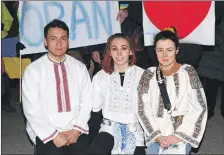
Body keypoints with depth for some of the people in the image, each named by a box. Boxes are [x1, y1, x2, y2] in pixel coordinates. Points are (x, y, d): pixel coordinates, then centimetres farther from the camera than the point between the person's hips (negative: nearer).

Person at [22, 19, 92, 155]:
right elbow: (31, 109, -6)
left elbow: (87, 101, 3)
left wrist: (77, 129, -9)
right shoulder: (33, 70, -2)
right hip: (46, 132, -2)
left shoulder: (80, 67, 8)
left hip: (76, 130, 2)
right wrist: (53, 135, -11)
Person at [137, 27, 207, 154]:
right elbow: (143, 110, 2)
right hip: (156, 135, 2)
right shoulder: (149, 75, 5)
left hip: (182, 134, -2)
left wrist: (179, 135, -10)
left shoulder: (188, 72, 0)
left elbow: (199, 108, -3)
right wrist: (158, 136, -9)